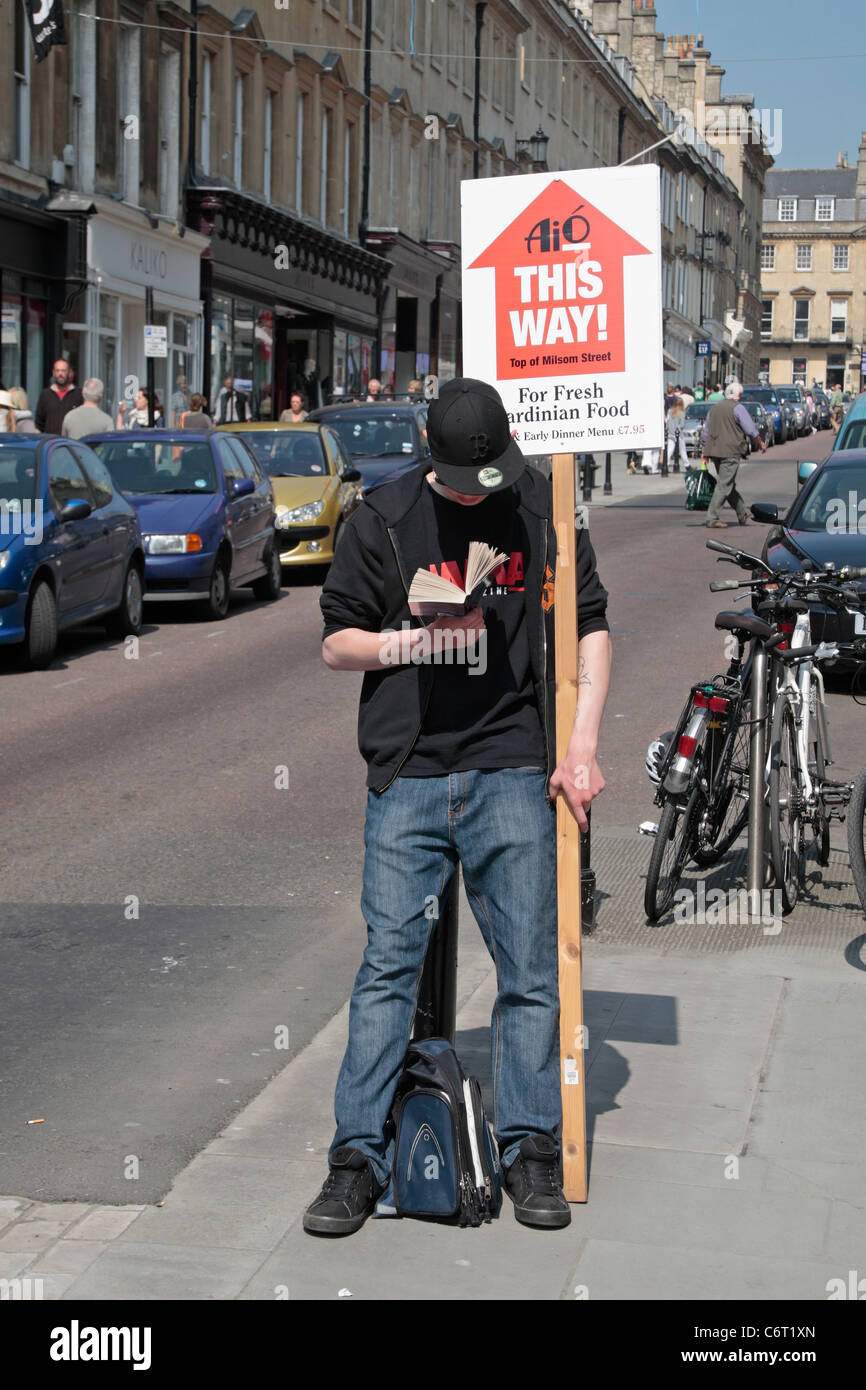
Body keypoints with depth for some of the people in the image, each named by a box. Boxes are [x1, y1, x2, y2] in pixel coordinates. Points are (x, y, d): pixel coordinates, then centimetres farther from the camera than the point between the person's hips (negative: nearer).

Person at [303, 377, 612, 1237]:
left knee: (530, 967, 2)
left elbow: (591, 626, 11)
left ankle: (529, 1149, 15)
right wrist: (406, 640, -11)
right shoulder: (382, 520, 5)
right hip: (406, 778, 0)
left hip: (512, 776, 0)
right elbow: (335, 642, 9)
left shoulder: (545, 511, 6)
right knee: (387, 965, -3)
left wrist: (582, 746, 2)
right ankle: (359, 1155, 5)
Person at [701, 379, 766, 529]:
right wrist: (761, 443, 5)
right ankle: (712, 517, -10)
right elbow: (751, 430, -9)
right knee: (724, 486, -6)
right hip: (731, 452, -7)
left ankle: (742, 515, 25)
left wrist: (705, 453, 22)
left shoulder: (714, 408, 15)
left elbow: (705, 433, 18)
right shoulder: (738, 408, -7)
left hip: (714, 451, 7)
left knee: (729, 485, 15)